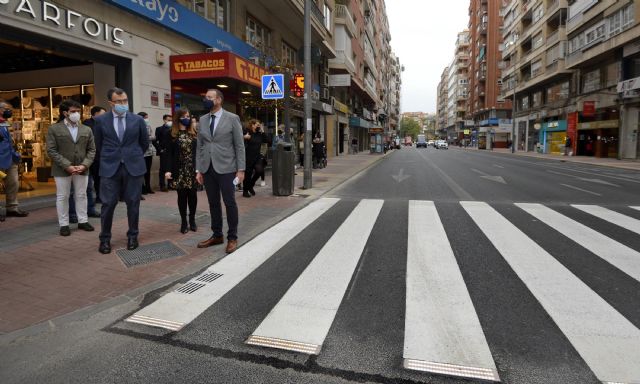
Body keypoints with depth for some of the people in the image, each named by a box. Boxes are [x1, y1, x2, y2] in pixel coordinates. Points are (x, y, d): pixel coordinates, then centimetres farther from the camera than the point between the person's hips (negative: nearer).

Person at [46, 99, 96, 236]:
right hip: (62, 169, -3)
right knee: (62, 197, 5)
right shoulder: (54, 129, -1)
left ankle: (83, 221, 20)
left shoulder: (87, 130, 8)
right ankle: (64, 224, 13)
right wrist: (67, 166, -16)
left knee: (81, 195, 10)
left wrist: (84, 165, -10)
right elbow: (51, 150, -7)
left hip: (82, 168, 3)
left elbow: (91, 150, 5)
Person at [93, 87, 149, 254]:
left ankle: (133, 236, 19)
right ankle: (105, 238, 14)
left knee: (133, 203, 6)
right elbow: (99, 144, 14)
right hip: (110, 167, 0)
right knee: (108, 204, 1)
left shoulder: (138, 120, 2)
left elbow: (145, 142, 14)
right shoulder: (101, 120, 2)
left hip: (133, 167, 0)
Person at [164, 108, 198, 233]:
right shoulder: (172, 134, 2)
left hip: (193, 169, 1)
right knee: (182, 195, 4)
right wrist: (169, 170, -11)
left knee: (193, 194, 4)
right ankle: (184, 222, 13)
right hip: (179, 170, -1)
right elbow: (169, 153, -1)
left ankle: (192, 220, 18)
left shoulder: (194, 132, 6)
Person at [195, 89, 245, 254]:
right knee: (213, 203, 10)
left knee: (230, 203, 1)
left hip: (226, 168, -4)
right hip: (207, 168, 5)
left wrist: (241, 169, -9)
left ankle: (232, 238, 11)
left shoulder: (232, 118, -2)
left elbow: (240, 146, -4)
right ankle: (217, 235, 21)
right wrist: (198, 169, 7)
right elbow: (200, 146, 12)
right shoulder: (202, 120, 11)